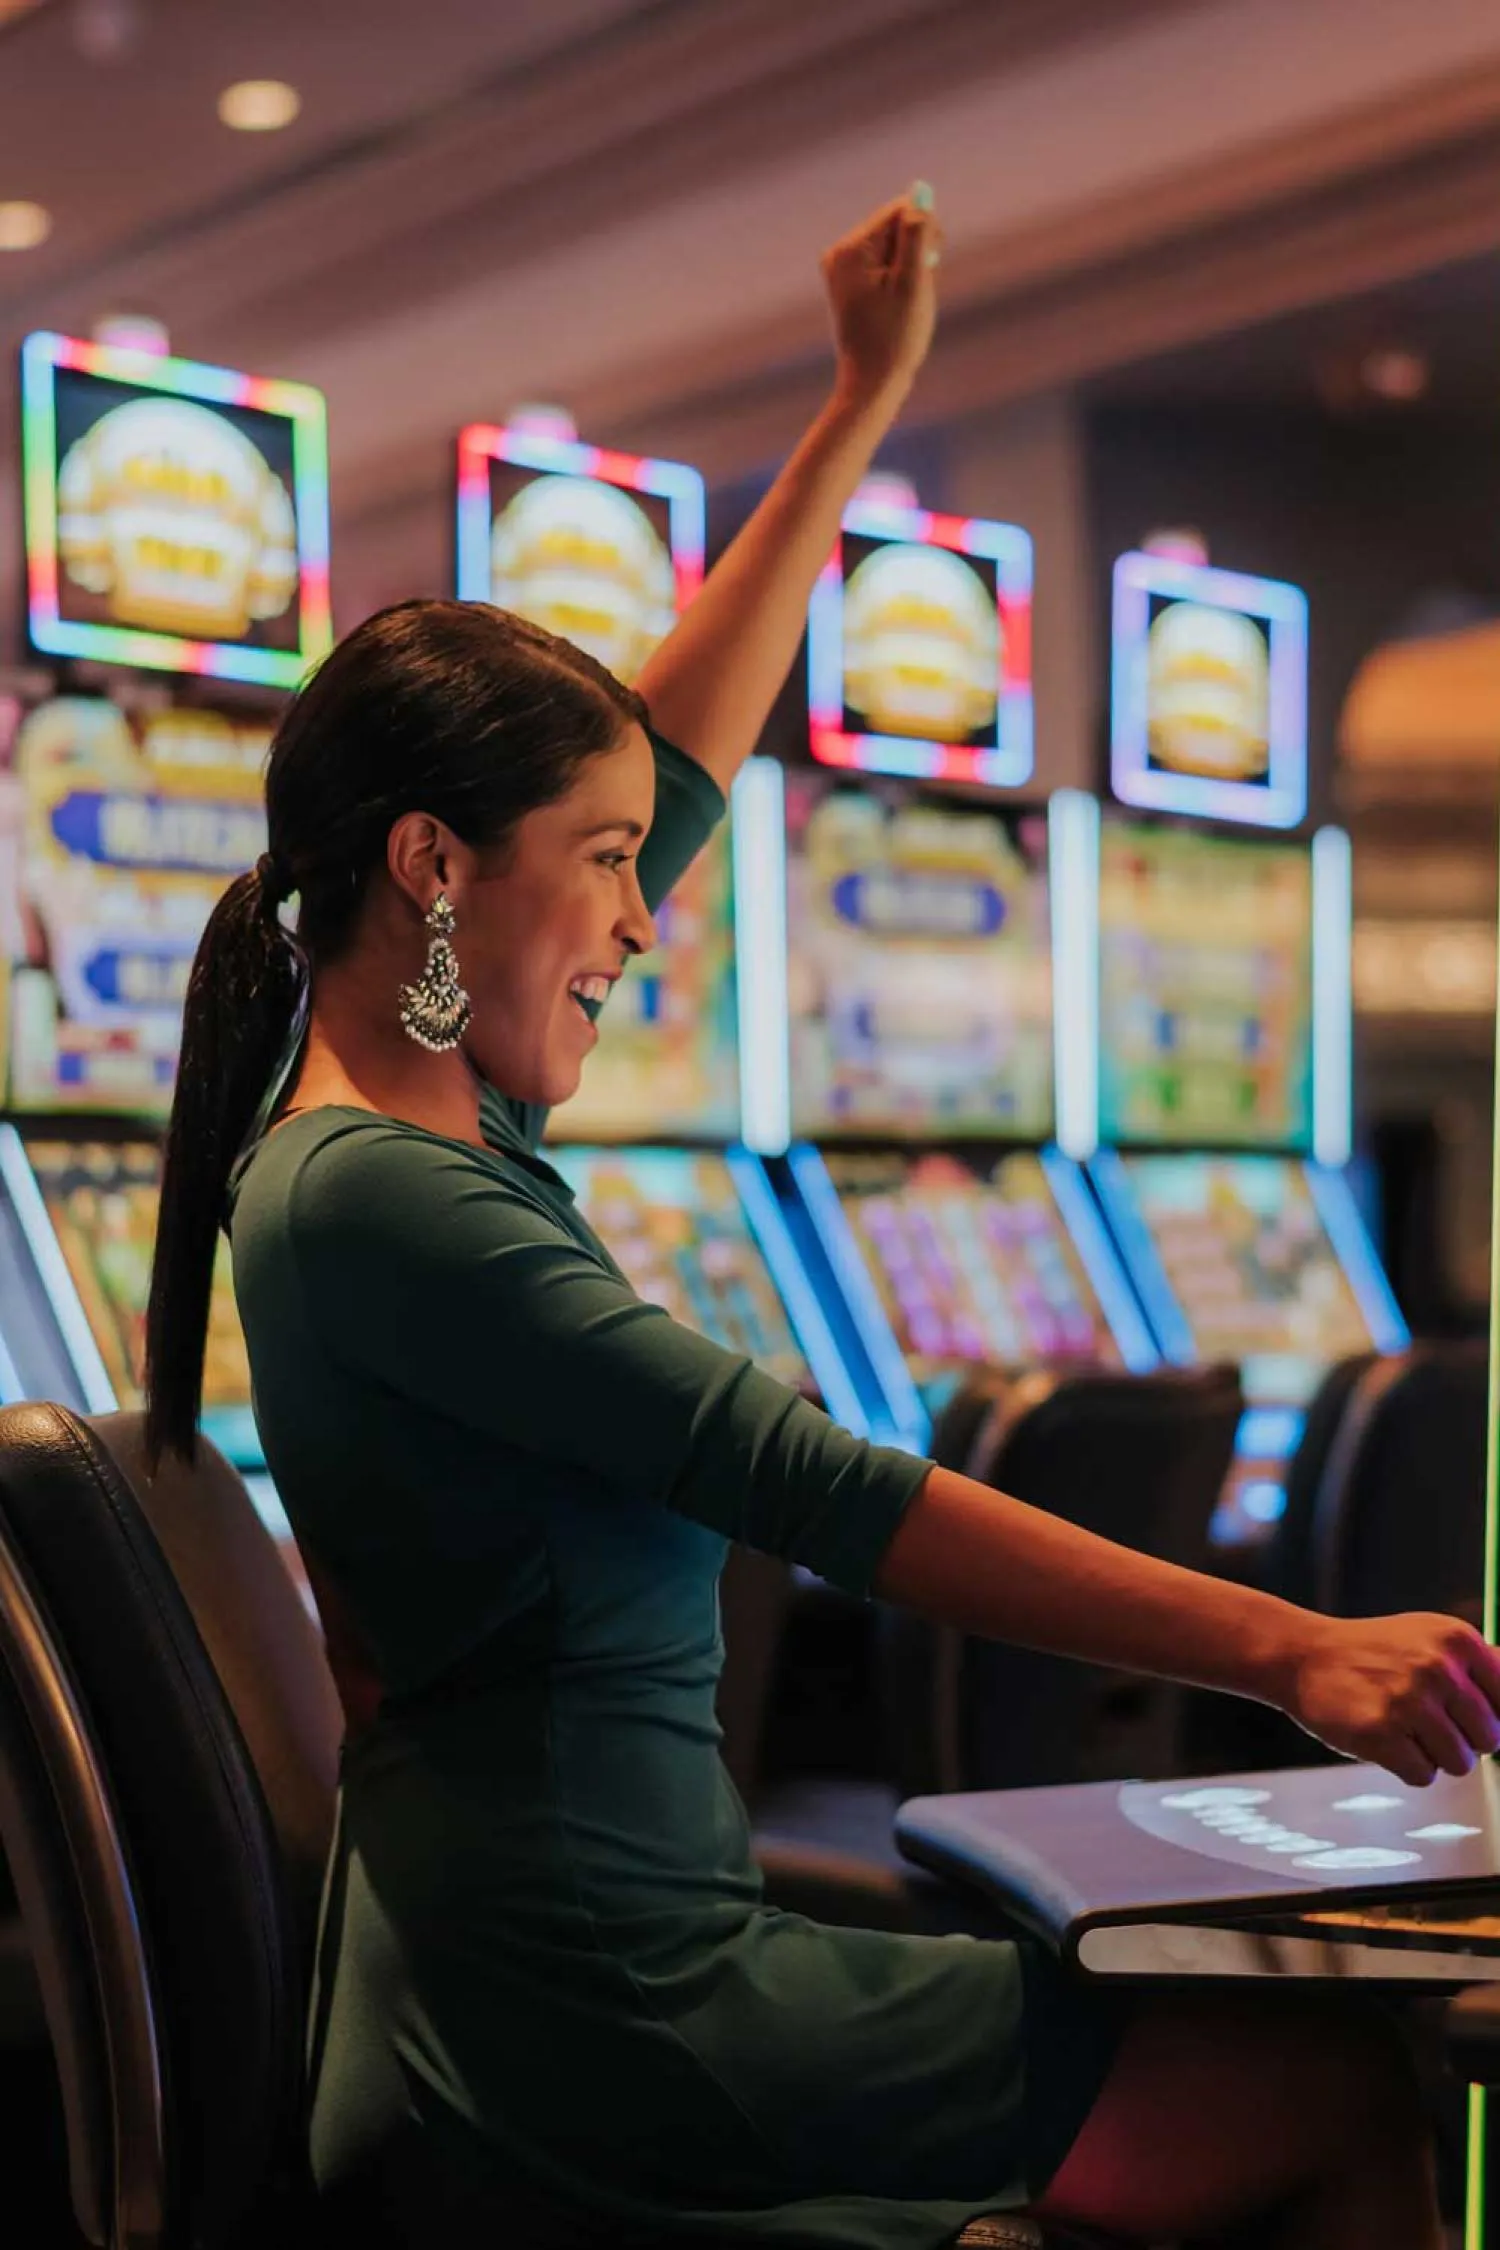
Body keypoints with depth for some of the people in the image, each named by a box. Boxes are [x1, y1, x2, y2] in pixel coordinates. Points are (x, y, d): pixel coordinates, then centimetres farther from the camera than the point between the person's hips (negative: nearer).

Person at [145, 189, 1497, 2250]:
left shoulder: (416, 1125, 10)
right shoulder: (369, 1198, -19)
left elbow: (684, 759, 20)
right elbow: (805, 1482, -26)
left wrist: (864, 406, 26)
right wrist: (1290, 1650, -27)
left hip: (542, 1978, 10)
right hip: (598, 2016, -10)